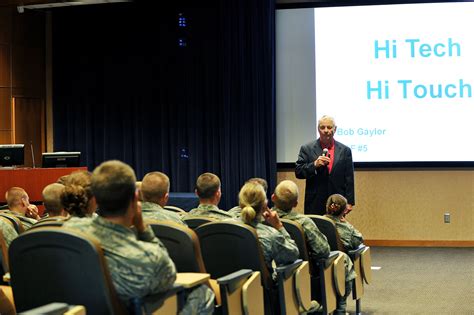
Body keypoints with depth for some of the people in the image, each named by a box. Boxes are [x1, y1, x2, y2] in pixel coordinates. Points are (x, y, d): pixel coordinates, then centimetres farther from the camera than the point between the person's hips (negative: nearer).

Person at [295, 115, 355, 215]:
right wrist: (314, 165, -16)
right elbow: (298, 172, 0)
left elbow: (349, 179, 6)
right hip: (315, 205, -1)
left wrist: (349, 202, 1)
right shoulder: (307, 149, 5)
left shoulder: (345, 150, 7)